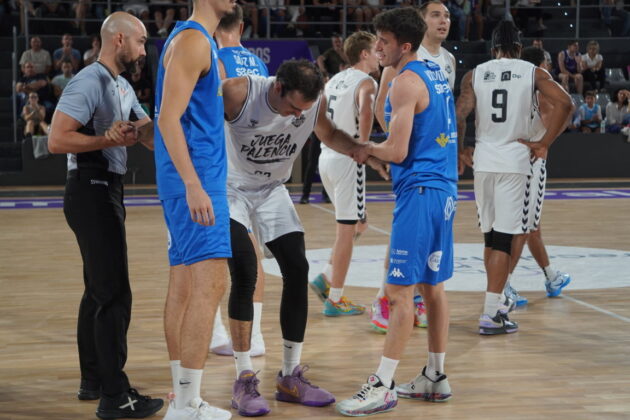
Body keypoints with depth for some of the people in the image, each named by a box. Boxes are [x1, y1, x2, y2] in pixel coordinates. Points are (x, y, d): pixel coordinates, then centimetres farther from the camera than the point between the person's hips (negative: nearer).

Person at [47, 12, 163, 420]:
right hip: (92, 191, -10)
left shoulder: (123, 88, 15)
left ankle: (93, 380, 26)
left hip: (107, 191, 10)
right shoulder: (89, 83, -15)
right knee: (114, 294, -10)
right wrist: (111, 140, -19)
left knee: (99, 291, 16)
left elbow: (152, 135, 13)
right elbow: (57, 140, -22)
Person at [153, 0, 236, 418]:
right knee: (210, 282, -12)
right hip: (196, 181, -10)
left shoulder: (203, 41, 18)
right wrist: (193, 185, -25)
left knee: (185, 285, 10)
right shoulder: (192, 40, -12)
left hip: (200, 179, 10)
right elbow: (169, 117, -20)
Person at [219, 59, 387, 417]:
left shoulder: (316, 102, -16)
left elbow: (330, 135, 5)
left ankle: (291, 377, 9)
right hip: (231, 187, -5)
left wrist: (362, 149, -14)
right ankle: (245, 380, -10)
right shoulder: (238, 93, -30)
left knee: (298, 271, -3)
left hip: (273, 191, 5)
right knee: (245, 272, -19)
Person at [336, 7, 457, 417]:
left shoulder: (406, 82, -14)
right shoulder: (437, 72, 14)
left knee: (401, 290, -9)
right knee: (433, 285, 14)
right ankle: (436, 377, 20)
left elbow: (397, 151, -17)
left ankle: (382, 387, -8)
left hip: (420, 191, -9)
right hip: (444, 187, 9)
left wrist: (368, 148, 2)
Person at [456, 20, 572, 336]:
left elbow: (459, 117, -4)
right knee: (504, 237, -5)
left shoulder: (475, 75, 6)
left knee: (491, 235, 17)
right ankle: (491, 314, -11)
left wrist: (460, 151, 10)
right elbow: (564, 103, -11)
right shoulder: (533, 72, 2)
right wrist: (543, 144, -5)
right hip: (515, 161, -3)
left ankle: (498, 299, 29)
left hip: (483, 162, 3)